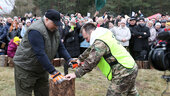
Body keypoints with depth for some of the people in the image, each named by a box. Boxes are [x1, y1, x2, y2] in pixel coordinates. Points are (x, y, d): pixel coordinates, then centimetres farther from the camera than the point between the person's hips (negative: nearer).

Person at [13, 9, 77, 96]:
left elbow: (60, 47, 3)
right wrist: (53, 72, -35)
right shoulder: (36, 30, -27)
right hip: (25, 69, -8)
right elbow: (40, 54, -33)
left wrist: (69, 59, -14)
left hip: (41, 68, 8)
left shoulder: (54, 30, 1)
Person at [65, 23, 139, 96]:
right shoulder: (103, 35, 11)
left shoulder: (100, 42, -21)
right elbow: (90, 50, 24)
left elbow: (91, 62, -23)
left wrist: (76, 74, -16)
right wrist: (80, 59, 25)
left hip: (123, 73, -11)